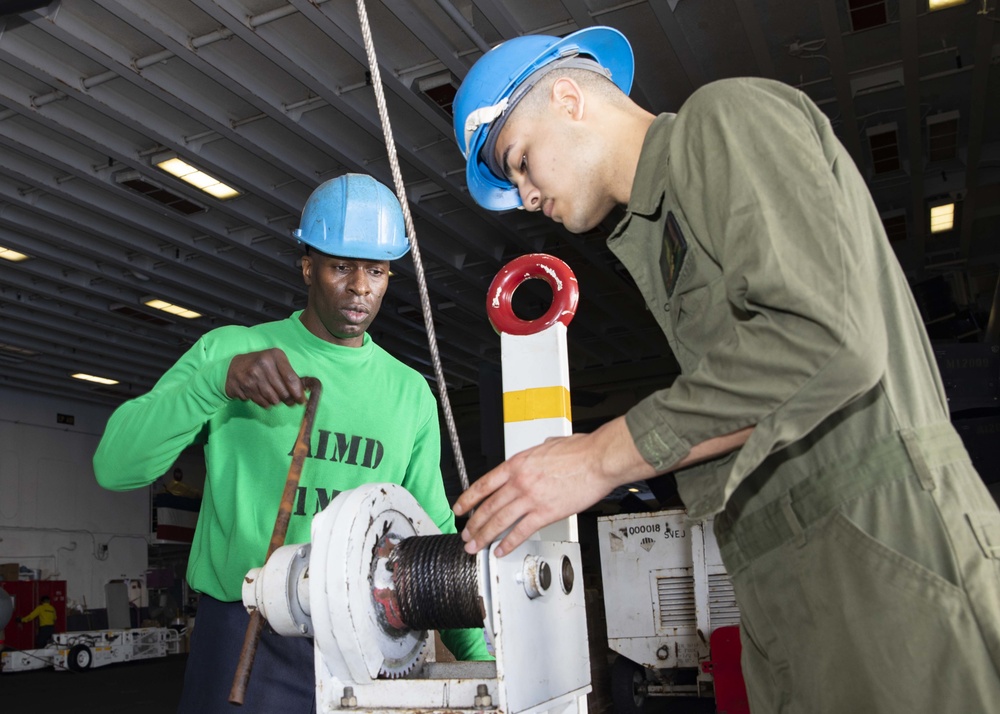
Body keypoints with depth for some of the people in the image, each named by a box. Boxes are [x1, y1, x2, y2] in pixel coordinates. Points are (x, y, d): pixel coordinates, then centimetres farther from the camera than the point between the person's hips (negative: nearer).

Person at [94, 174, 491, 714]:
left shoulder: (411, 393, 8)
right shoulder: (229, 349, -1)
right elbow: (114, 464, -11)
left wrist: (478, 650, -1)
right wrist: (219, 379, -26)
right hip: (244, 633, -3)